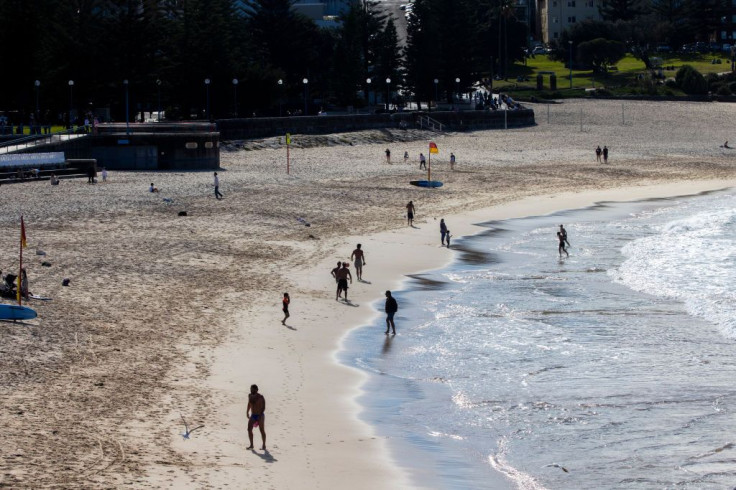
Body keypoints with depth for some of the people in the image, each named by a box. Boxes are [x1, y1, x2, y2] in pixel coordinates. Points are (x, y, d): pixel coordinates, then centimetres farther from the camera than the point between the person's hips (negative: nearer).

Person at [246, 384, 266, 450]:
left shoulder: (260, 397, -13)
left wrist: (260, 416, -21)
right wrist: (247, 412, 26)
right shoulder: (250, 396, 5)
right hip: (252, 415, 6)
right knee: (249, 429, -7)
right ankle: (251, 445, 2)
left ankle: (264, 445, 13)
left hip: (260, 415, -6)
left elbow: (263, 407, -14)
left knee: (262, 430, 3)